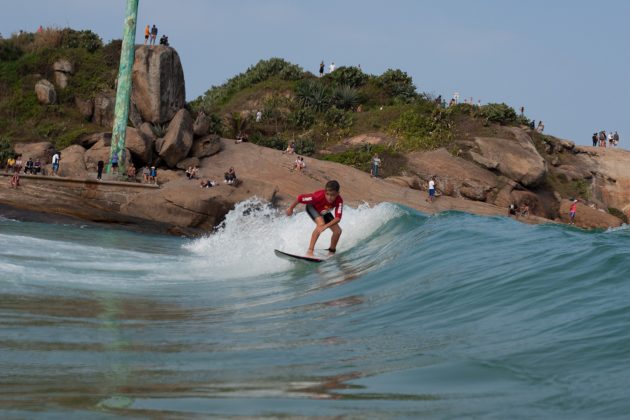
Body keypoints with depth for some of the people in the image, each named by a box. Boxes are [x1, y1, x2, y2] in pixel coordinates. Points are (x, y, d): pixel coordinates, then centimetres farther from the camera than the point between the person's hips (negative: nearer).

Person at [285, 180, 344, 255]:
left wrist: (326, 226, -57)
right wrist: (291, 208, -15)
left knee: (338, 231, -6)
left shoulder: (339, 201, -36)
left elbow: (338, 218, -42)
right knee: (321, 224, -33)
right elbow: (300, 198, -31)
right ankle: (310, 251, -30)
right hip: (312, 207, -4)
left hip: (324, 212, 4)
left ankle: (331, 252, 20)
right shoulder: (318, 196, -43)